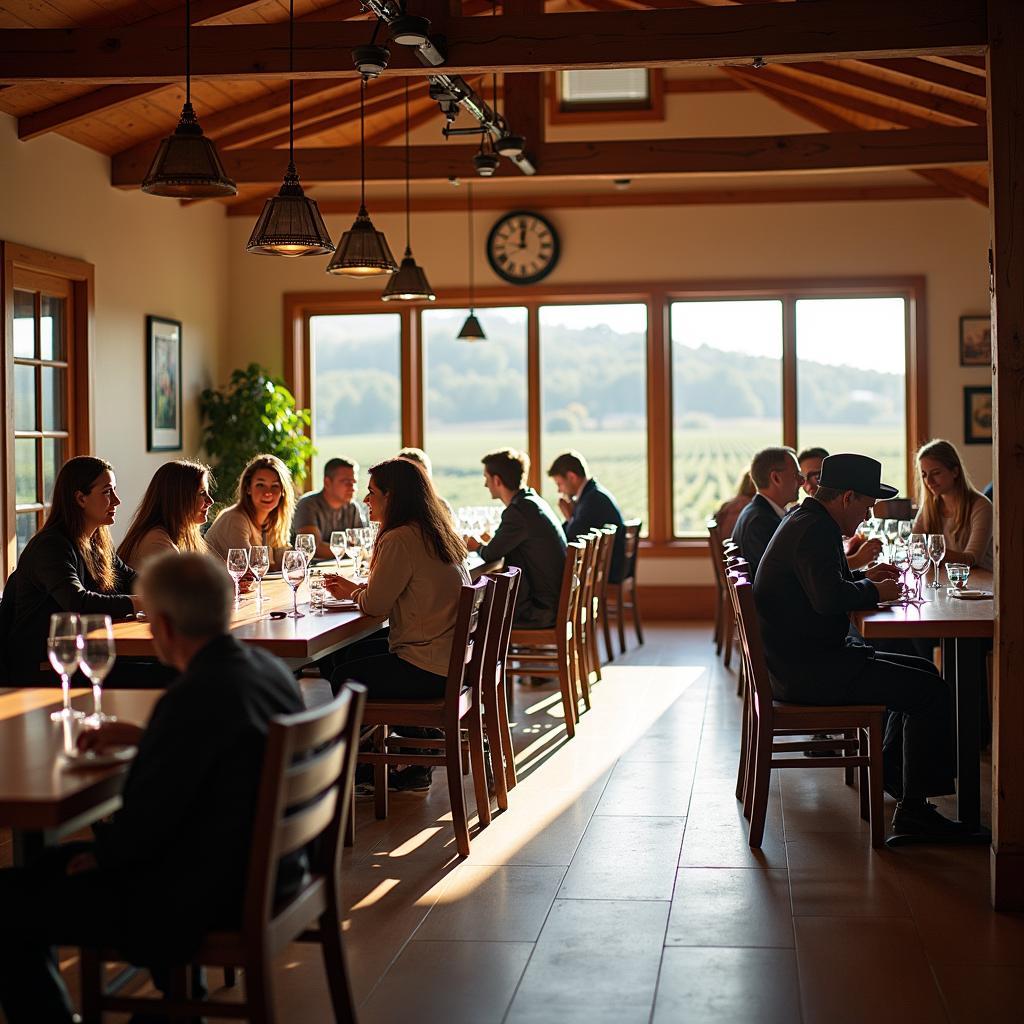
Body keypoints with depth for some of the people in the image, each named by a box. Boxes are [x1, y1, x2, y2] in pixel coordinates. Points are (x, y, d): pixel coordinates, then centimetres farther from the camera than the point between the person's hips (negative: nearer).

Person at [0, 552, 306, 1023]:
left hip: (205, 896, -9)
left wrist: (101, 854, -2)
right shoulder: (269, 668, 1)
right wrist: (142, 735, 17)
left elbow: (141, 826, -21)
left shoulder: (195, 697, -26)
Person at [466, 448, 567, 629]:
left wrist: (478, 546, 9)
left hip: (542, 611, -9)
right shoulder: (534, 501, 8)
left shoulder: (518, 511, -22)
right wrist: (487, 543, 16)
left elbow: (490, 555, -12)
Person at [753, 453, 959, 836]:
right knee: (931, 692, -13)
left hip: (800, 658, 11)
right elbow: (830, 597, -32)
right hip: (806, 670, -11)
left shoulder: (806, 521, 15)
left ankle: (891, 775, 28)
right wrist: (874, 592, -13)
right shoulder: (815, 531, -19)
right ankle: (913, 808, -9)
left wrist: (864, 576, 17)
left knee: (923, 671, 20)